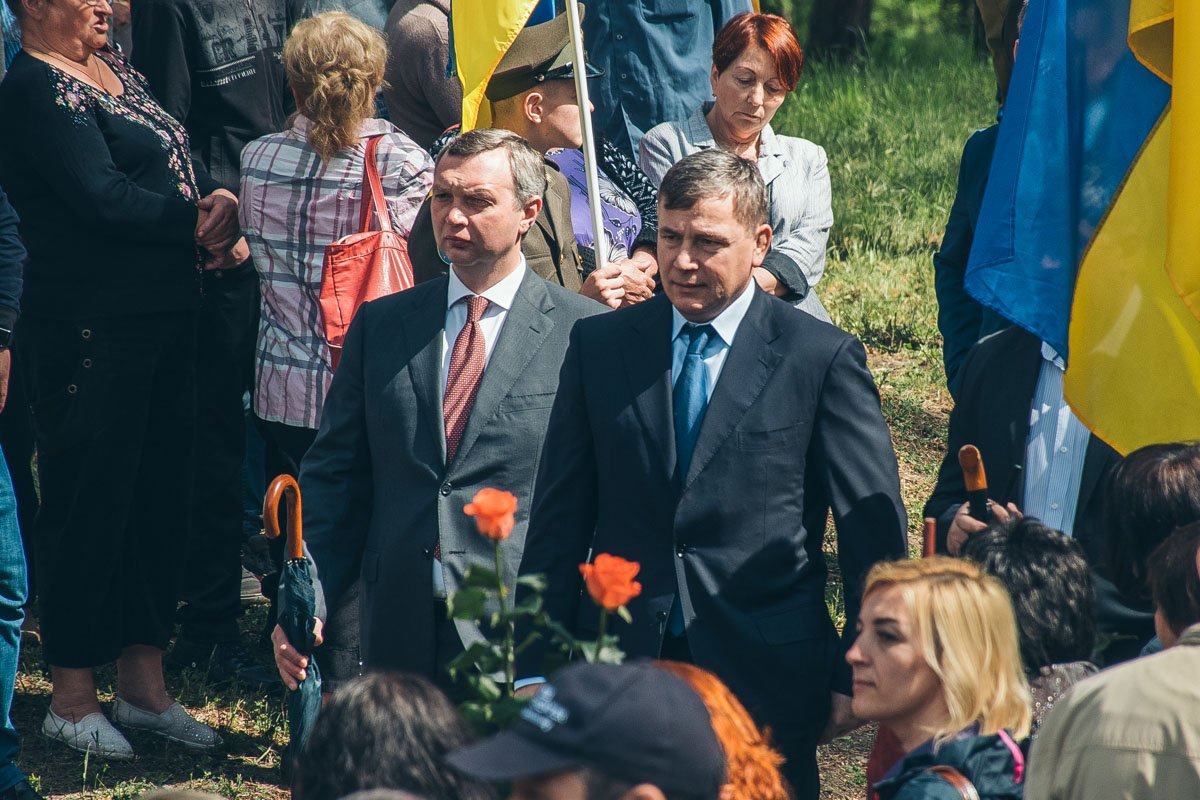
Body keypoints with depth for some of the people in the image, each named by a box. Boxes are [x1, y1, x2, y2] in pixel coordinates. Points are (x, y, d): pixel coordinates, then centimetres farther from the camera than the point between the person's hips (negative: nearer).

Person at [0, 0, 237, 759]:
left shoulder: (115, 67, 14)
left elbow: (177, 154, 13)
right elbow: (101, 197, -21)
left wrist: (220, 198, -7)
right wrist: (196, 218, -12)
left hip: (164, 315, 9)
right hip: (91, 324, -9)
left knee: (164, 496, 13)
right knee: (91, 503, -1)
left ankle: (143, 680, 24)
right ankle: (73, 696, 10)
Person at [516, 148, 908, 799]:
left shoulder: (824, 358, -1)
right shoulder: (599, 347, 8)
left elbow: (874, 533, 0)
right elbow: (560, 519, 9)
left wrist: (862, 678, -1)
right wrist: (538, 671, 5)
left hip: (765, 678, -2)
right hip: (619, 669, 2)